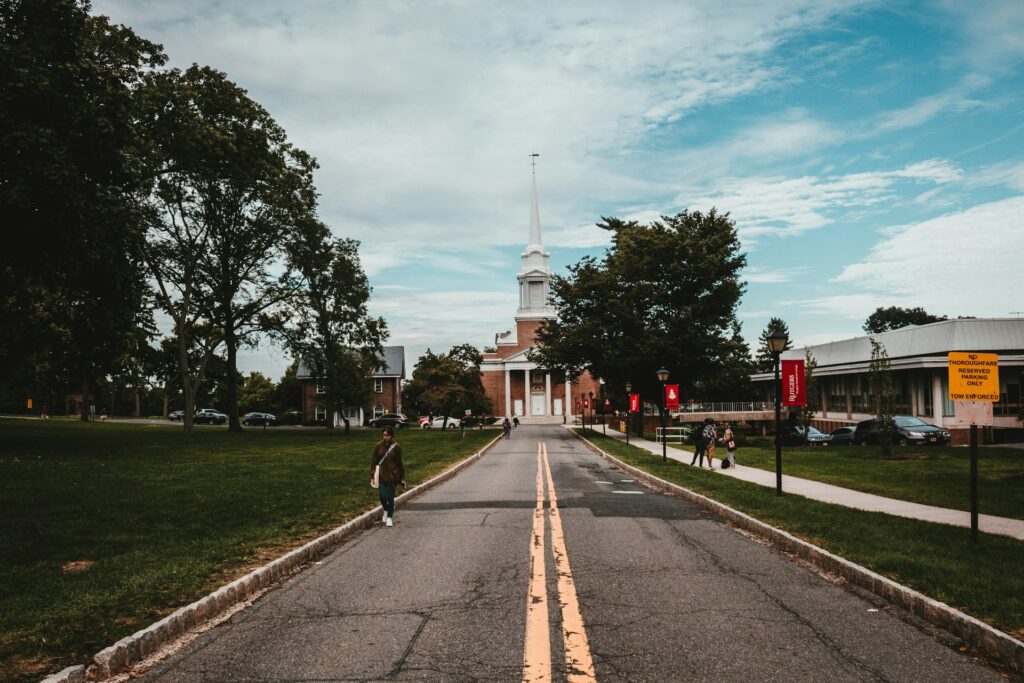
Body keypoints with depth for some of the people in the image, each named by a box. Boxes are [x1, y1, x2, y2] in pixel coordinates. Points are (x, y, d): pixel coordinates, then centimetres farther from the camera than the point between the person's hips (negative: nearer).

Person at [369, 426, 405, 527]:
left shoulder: (396, 447, -4)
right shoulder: (378, 446, -2)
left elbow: (399, 463, 3)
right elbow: (373, 461, 3)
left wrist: (402, 478, 5)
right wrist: (372, 475, -2)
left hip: (392, 476, -1)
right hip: (381, 475, 1)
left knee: (390, 497, 2)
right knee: (382, 496, -3)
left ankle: (389, 517, 16)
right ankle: (386, 510, 29)